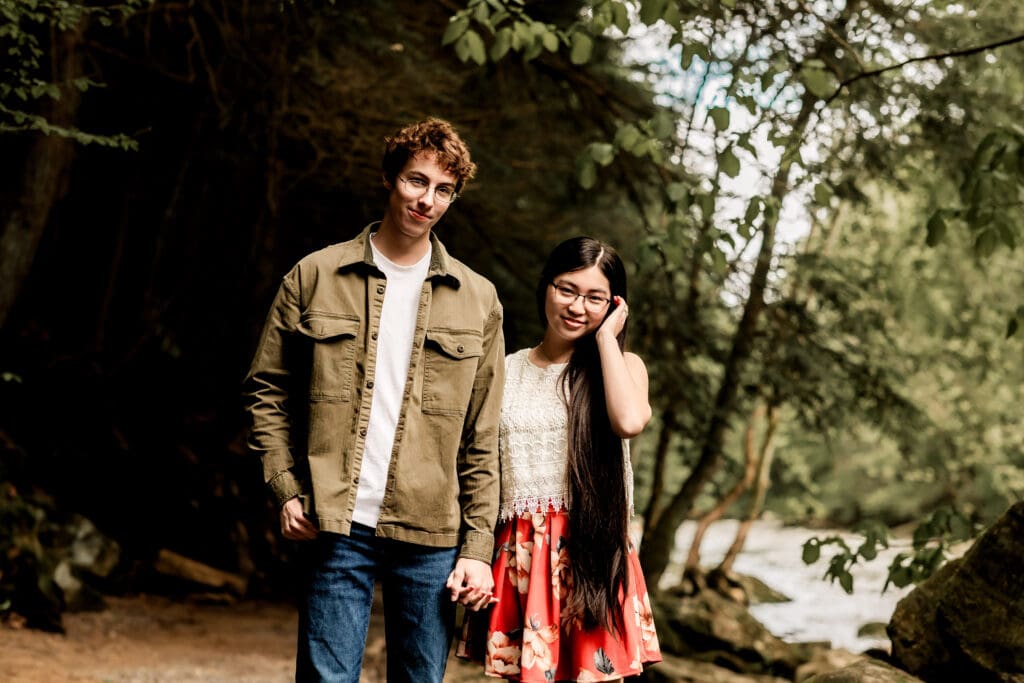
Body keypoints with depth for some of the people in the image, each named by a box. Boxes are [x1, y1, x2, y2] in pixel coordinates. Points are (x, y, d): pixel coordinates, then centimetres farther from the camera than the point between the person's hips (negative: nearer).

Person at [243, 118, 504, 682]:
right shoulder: (314, 277, 4)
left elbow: (483, 438, 7)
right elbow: (267, 391, 8)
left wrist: (478, 545, 2)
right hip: (337, 528, -1)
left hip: (430, 536, 2)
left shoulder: (477, 299, 8)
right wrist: (287, 489, -3)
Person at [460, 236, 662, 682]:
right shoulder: (507, 371, 11)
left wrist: (606, 335, -7)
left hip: (592, 556, -2)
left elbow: (629, 421, -18)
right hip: (520, 559, 2)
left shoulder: (622, 365, 5)